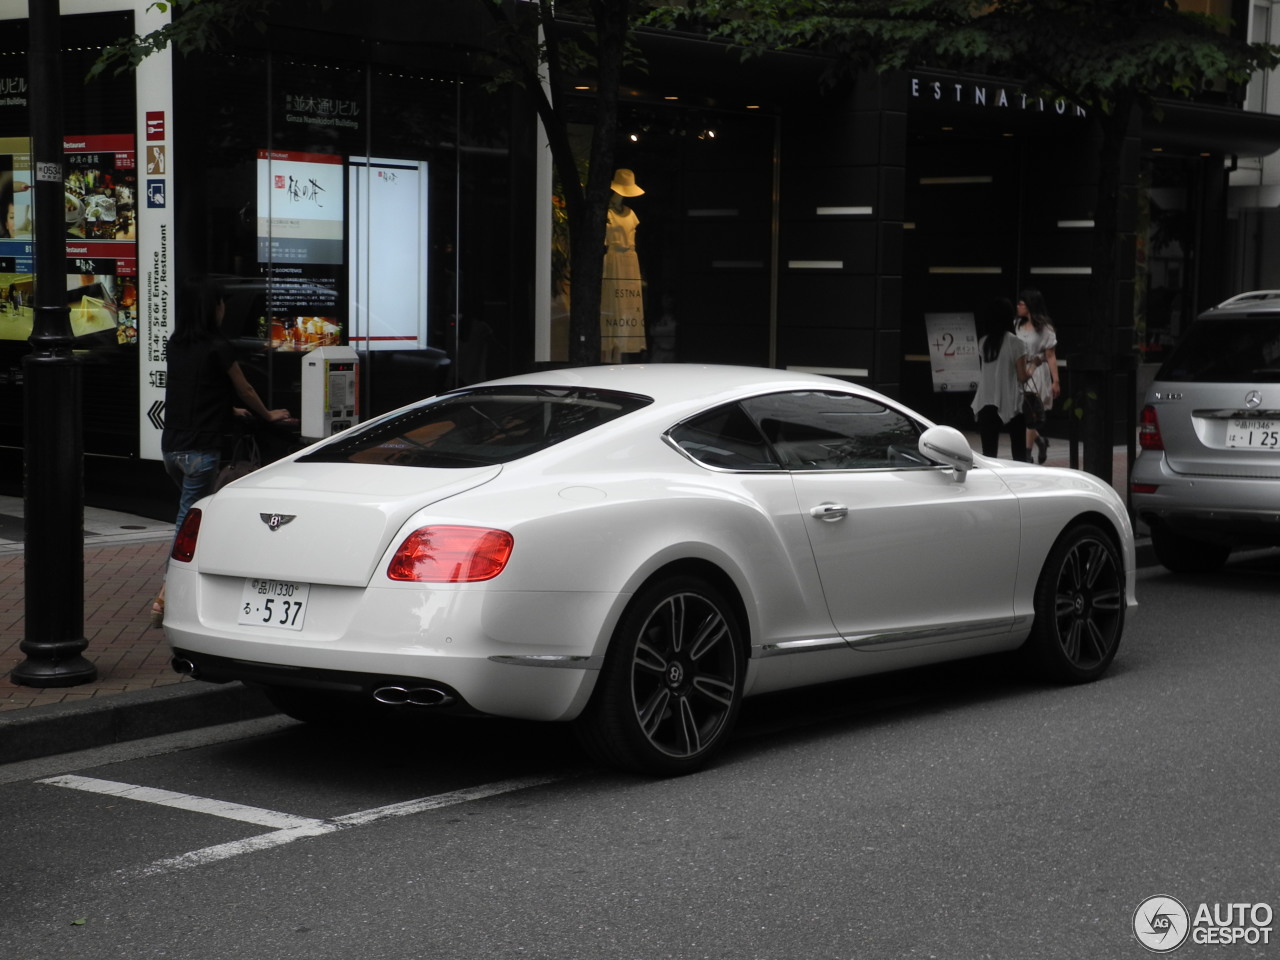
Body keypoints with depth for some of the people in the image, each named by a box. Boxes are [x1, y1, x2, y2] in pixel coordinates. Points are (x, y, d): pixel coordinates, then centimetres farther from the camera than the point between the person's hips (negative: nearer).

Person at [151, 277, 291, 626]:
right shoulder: (217, 348, -11)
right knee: (190, 520, -5)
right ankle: (166, 596, -11)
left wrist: (227, 408, 42)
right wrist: (268, 415, 21)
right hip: (200, 449, -7)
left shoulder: (176, 345, 10)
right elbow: (245, 391, 3)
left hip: (171, 446, 7)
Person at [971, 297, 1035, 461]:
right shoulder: (1015, 343, -9)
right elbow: (1022, 376, -9)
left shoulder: (983, 342, 4)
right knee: (1019, 452, 10)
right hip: (1011, 403, -3)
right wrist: (1031, 366, 12)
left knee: (989, 453, 0)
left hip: (987, 403, 3)